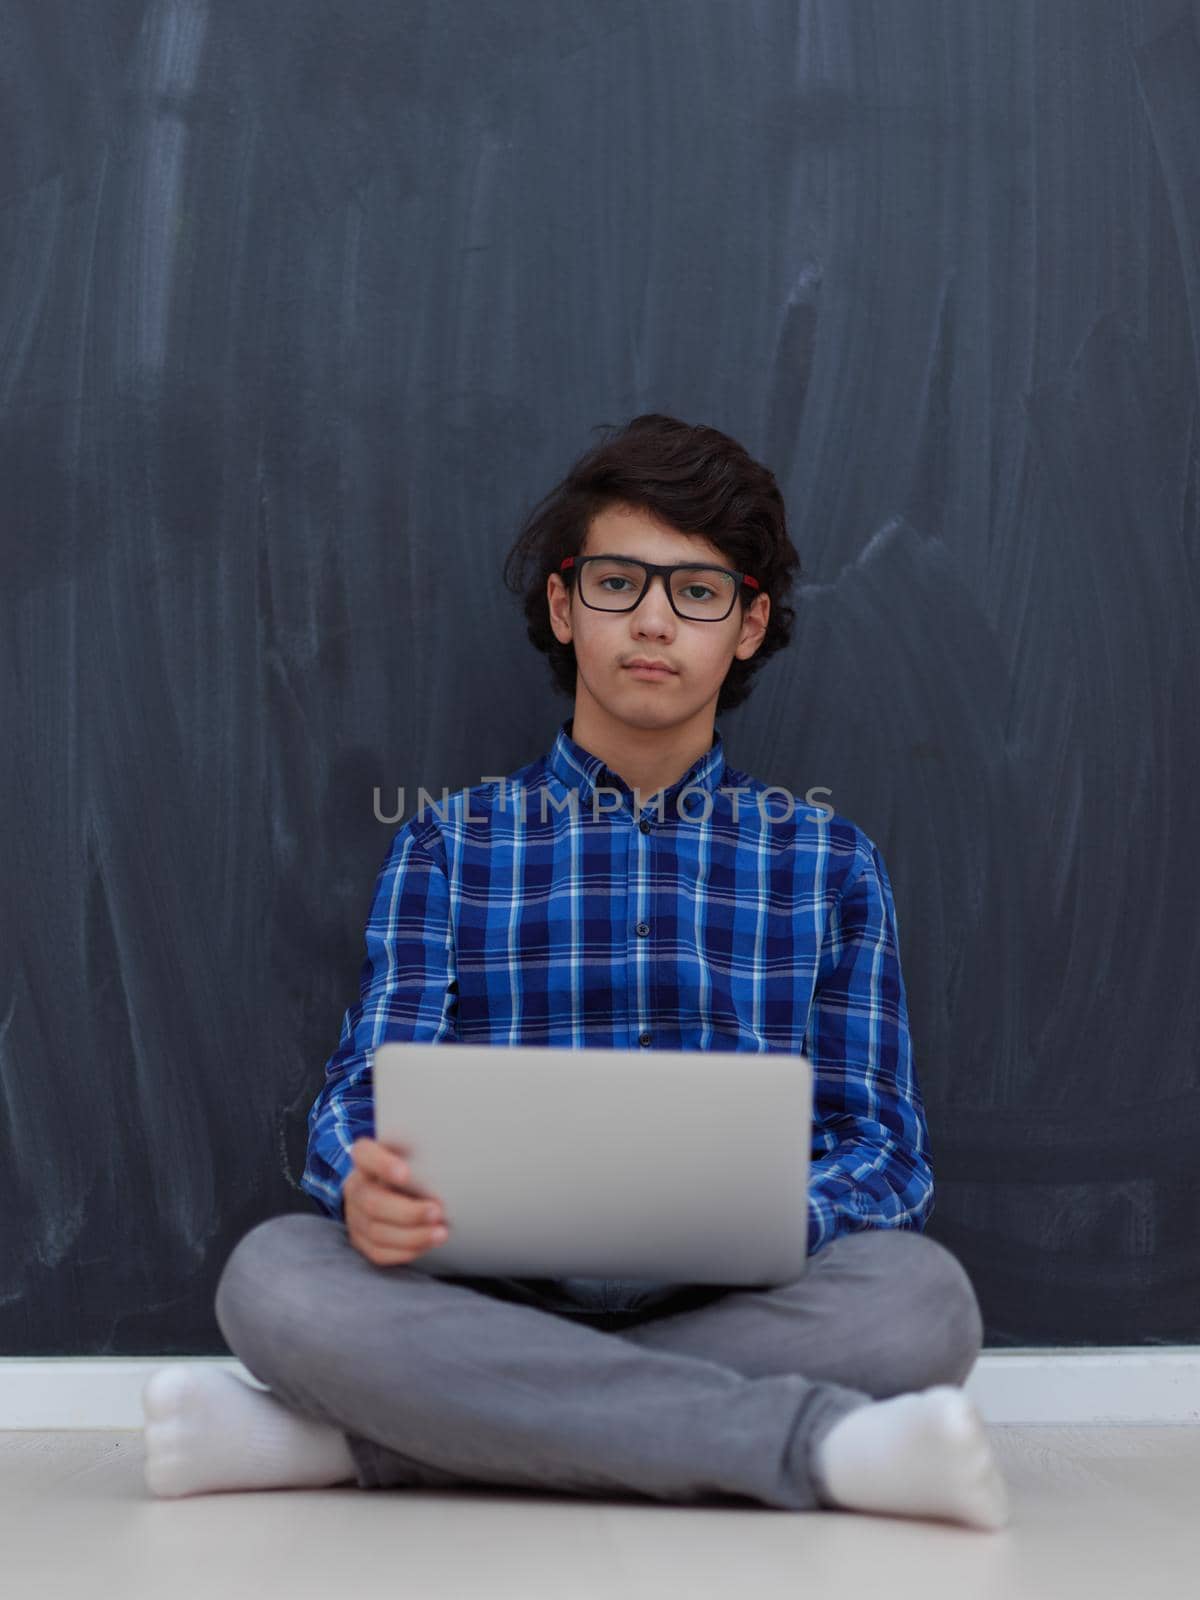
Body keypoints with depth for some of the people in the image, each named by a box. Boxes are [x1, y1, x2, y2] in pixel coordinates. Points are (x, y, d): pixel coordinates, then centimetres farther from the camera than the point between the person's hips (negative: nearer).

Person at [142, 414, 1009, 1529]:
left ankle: (346, 1442, -27)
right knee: (275, 1273, -30)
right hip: (483, 1299, 0)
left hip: (735, 1308, 1)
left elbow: (883, 1144, 7)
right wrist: (367, 1185, -23)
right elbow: (365, 1089, 3)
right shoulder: (448, 847, 14)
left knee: (919, 1293, -32)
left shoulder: (829, 860, 14)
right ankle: (817, 1441, -32)